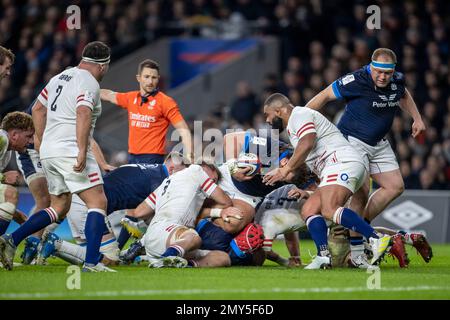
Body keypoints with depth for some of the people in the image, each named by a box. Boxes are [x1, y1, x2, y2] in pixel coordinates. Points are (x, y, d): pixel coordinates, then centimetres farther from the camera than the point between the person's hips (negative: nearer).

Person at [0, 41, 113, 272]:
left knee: (59, 207, 17)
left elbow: (38, 109, 24)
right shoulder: (89, 84, -9)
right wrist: (82, 151, -28)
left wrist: (40, 139, 34)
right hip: (71, 151, -8)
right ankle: (92, 262, -13)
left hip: (48, 152, 8)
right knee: (98, 203, -4)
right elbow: (83, 114, -24)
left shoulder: (60, 78, 17)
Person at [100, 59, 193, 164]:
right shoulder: (131, 98, 10)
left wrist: (188, 156, -22)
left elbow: (183, 130, -11)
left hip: (153, 160, -6)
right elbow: (109, 95, 29)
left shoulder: (165, 102, -7)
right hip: (132, 158, 6)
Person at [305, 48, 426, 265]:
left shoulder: (397, 80, -4)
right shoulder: (356, 81, -23)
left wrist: (417, 119, 16)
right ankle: (355, 251, -11)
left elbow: (403, 95, 23)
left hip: (379, 144, 7)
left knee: (395, 186, 3)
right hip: (352, 141, -7)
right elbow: (325, 96, -12)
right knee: (361, 193, -17)